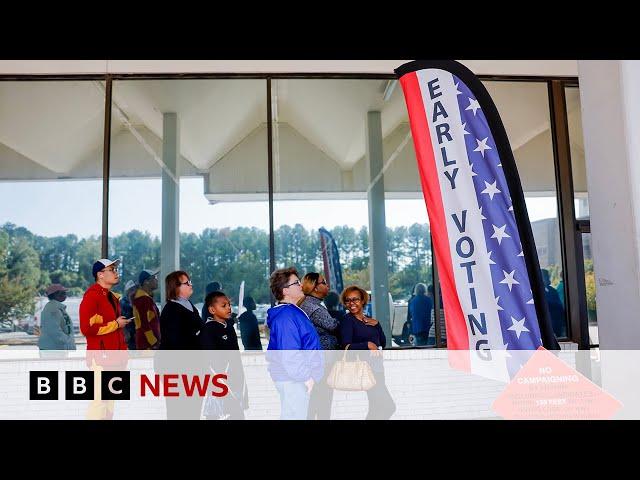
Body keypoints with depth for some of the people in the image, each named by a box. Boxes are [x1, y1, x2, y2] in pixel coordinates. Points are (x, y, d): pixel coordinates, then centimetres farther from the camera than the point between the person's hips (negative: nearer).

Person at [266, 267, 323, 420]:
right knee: (295, 416, -3)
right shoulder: (286, 316, -20)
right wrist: (307, 377, -18)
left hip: (295, 378, 11)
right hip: (293, 379, -11)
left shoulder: (292, 312, 13)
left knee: (289, 415, 18)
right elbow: (290, 354, -24)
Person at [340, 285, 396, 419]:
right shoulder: (347, 320, -6)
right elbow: (347, 347, -16)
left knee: (376, 406, 13)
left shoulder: (372, 321, 14)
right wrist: (368, 345, -25)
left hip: (376, 364, 7)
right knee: (388, 405, -11)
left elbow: (383, 343, 10)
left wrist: (377, 325, -2)